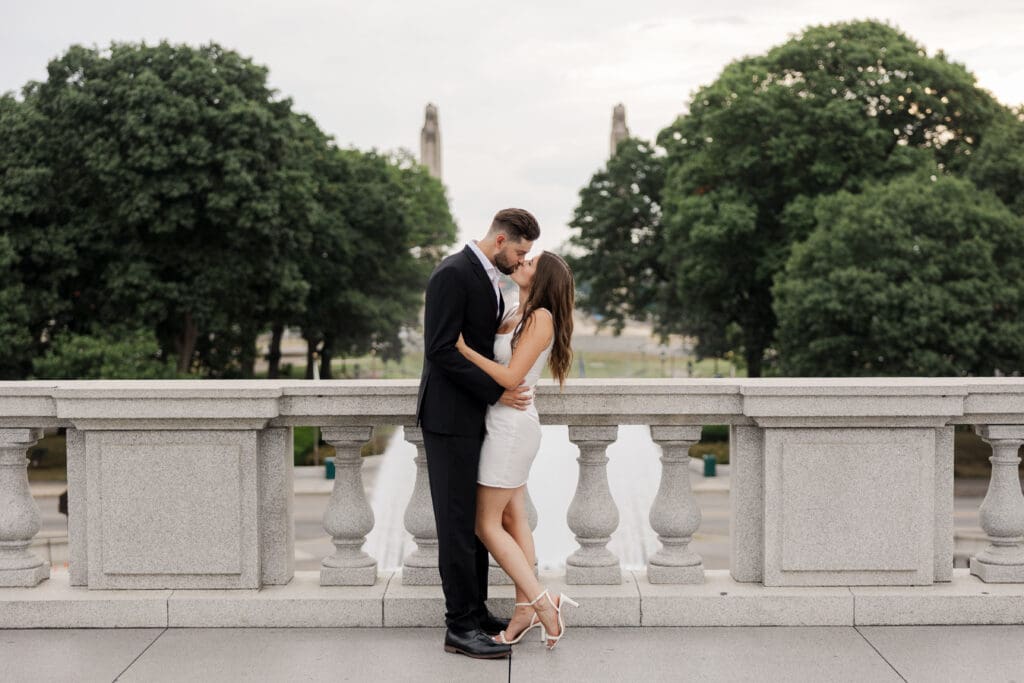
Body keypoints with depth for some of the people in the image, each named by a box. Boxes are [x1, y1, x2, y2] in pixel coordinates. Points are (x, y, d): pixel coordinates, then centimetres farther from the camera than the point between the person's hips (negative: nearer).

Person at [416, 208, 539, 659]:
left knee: (475, 519, 12)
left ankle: (474, 611, 20)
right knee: (457, 521, -6)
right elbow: (440, 349, -22)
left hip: (475, 417, 10)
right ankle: (461, 627, -2)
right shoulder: (452, 274, -17)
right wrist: (496, 391, -21)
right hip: (449, 417, -10)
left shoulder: (486, 278, 14)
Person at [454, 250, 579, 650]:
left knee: (487, 525, -4)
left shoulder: (541, 317, -15)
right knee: (513, 520, 9)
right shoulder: (519, 317, 11)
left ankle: (542, 602, -3)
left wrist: (462, 347, -20)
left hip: (511, 428, -9)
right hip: (507, 426, 9)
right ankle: (525, 610, 13)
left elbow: (510, 377, -20)